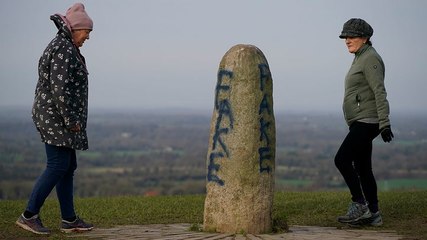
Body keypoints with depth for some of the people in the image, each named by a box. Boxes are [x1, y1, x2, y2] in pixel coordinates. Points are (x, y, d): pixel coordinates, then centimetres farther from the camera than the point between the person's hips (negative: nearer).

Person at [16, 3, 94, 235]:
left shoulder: (62, 46, 17)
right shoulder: (64, 50, -16)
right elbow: (60, 88, -24)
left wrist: (71, 119, 19)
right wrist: (71, 120, -19)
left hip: (56, 118, 11)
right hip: (56, 117, -11)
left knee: (68, 167, 10)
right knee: (58, 166, -9)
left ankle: (69, 219, 13)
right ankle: (29, 215, -5)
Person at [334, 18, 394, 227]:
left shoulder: (370, 59, -11)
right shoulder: (361, 59, 20)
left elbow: (379, 92, -19)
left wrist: (384, 123, -25)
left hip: (367, 122, -10)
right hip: (360, 123, 10)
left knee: (342, 159, -17)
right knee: (362, 168, 8)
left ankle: (359, 205, -12)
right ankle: (373, 214, 11)